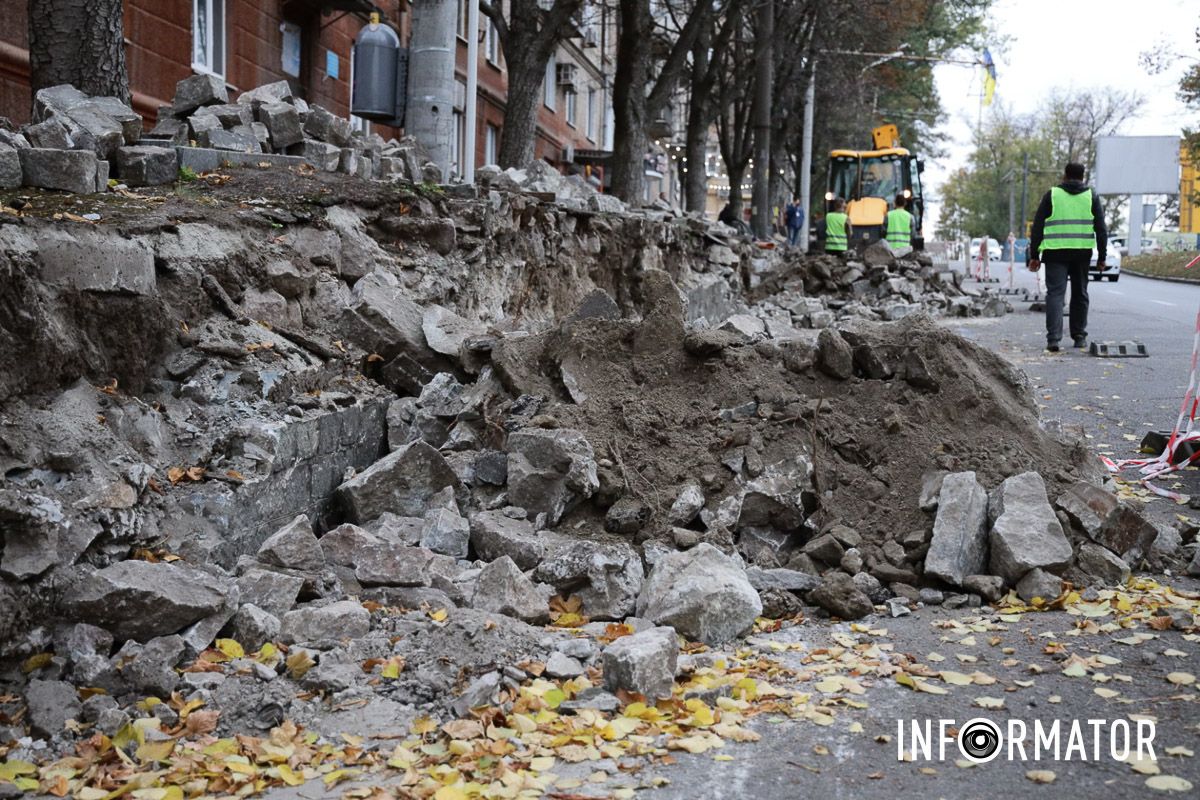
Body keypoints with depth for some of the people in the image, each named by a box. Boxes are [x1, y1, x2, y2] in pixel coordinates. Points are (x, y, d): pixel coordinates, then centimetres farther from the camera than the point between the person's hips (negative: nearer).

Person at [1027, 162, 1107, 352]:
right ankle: (1079, 337, 20)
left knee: (1055, 293, -5)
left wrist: (1034, 255, 5)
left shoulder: (1051, 195, 5)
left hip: (1055, 252, -2)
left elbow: (1037, 227, 2)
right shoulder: (1091, 196, 9)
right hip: (1082, 253, 2)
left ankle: (1053, 338, -18)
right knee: (1080, 294, 14)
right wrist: (1102, 257, 10)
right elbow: (1101, 229, 7)